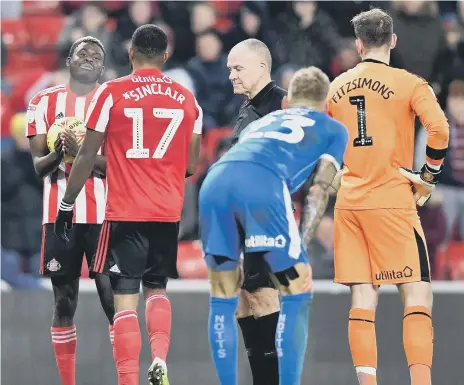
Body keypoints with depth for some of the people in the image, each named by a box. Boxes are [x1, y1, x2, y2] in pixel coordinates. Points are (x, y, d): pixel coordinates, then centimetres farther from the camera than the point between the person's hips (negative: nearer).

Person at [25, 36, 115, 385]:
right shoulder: (45, 102, 9)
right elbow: (38, 166, 5)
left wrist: (82, 152, -21)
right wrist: (57, 153, -17)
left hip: (103, 216, -2)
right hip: (59, 215, 2)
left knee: (113, 299, -8)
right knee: (64, 301, 4)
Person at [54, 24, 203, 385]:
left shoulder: (112, 93, -5)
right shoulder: (186, 98, 5)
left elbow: (87, 156, -3)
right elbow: (193, 165, 11)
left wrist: (67, 204, 5)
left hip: (126, 213, -3)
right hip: (169, 213, 3)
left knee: (125, 299, -1)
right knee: (157, 289, 20)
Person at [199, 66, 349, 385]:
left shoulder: (261, 122, 40)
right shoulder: (333, 129, 28)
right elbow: (319, 190, 13)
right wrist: (302, 245, 8)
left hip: (215, 180, 5)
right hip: (264, 184, -5)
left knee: (223, 296, 17)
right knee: (298, 292, 8)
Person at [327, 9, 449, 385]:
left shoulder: (338, 87, 11)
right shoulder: (408, 84, -5)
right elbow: (439, 131, -17)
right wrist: (428, 177, -4)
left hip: (349, 202, 5)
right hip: (392, 201, -5)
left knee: (363, 299, 4)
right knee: (418, 295, -3)